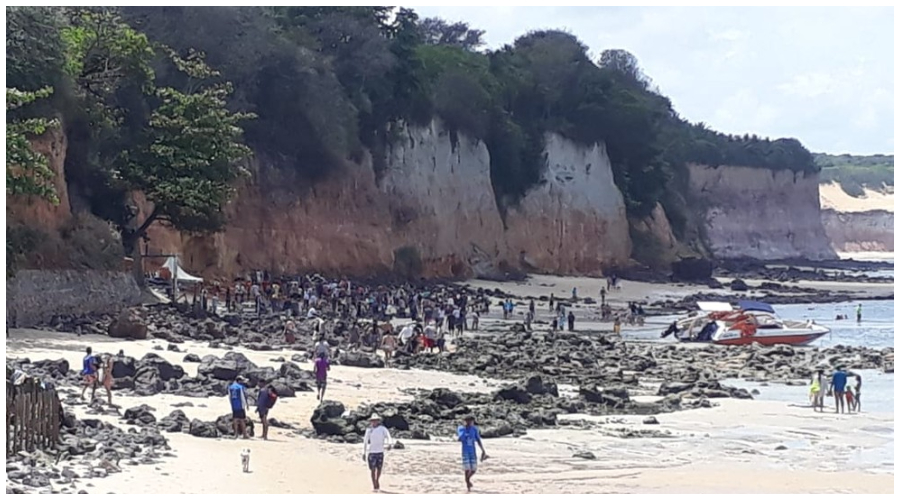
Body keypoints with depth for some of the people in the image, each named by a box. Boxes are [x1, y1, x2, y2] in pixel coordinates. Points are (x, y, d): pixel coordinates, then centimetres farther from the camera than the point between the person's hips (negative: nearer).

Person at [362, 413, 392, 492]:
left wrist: (389, 444, -32)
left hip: (380, 451, 1)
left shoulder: (382, 429, -1)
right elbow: (365, 442, 5)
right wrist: (364, 453, 2)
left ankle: (377, 481, 36)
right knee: (373, 469, -5)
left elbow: (388, 436, -11)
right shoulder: (369, 430, 1)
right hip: (371, 452, -1)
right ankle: (374, 486, 3)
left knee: (379, 469, 11)